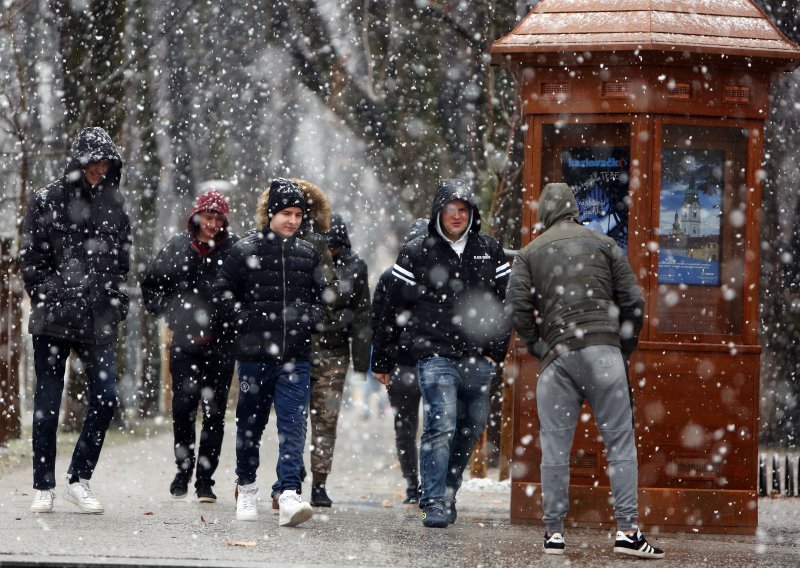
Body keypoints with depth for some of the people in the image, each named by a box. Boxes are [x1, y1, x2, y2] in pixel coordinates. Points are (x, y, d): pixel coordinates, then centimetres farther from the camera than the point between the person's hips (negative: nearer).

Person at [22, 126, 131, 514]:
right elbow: (31, 260, 0)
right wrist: (48, 301, -6)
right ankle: (44, 487, 10)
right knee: (47, 404, 2)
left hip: (97, 322, 3)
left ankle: (79, 480, 8)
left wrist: (117, 308, 8)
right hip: (53, 322, -3)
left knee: (105, 399, -5)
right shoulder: (47, 202, -1)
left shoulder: (113, 205, 11)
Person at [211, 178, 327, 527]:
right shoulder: (245, 251, 1)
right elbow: (222, 293, 4)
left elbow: (322, 297, 22)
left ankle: (290, 495, -20)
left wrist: (309, 318, 2)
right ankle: (246, 488, 27)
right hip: (254, 354, -1)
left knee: (293, 425, -11)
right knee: (250, 424, 10)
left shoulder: (308, 255, 10)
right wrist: (250, 321, -6)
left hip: (296, 357, 1)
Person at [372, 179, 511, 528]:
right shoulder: (415, 254, 4)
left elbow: (506, 303, 17)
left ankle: (448, 493, 26)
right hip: (435, 356, -4)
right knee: (441, 424, -17)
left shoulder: (490, 252, 12)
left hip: (477, 360, 4)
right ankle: (434, 503, -17)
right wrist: (382, 359, 7)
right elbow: (393, 310, 7)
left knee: (470, 431, 9)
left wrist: (496, 351, 9)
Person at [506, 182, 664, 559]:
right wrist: (625, 348, 16)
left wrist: (537, 349, 12)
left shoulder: (529, 254, 12)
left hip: (556, 355, 1)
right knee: (619, 440, -1)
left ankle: (554, 532, 4)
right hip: (603, 349, -1)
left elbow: (518, 309, 2)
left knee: (555, 446, 6)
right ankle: (627, 529, -8)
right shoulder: (604, 245, 12)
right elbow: (632, 300, 7)